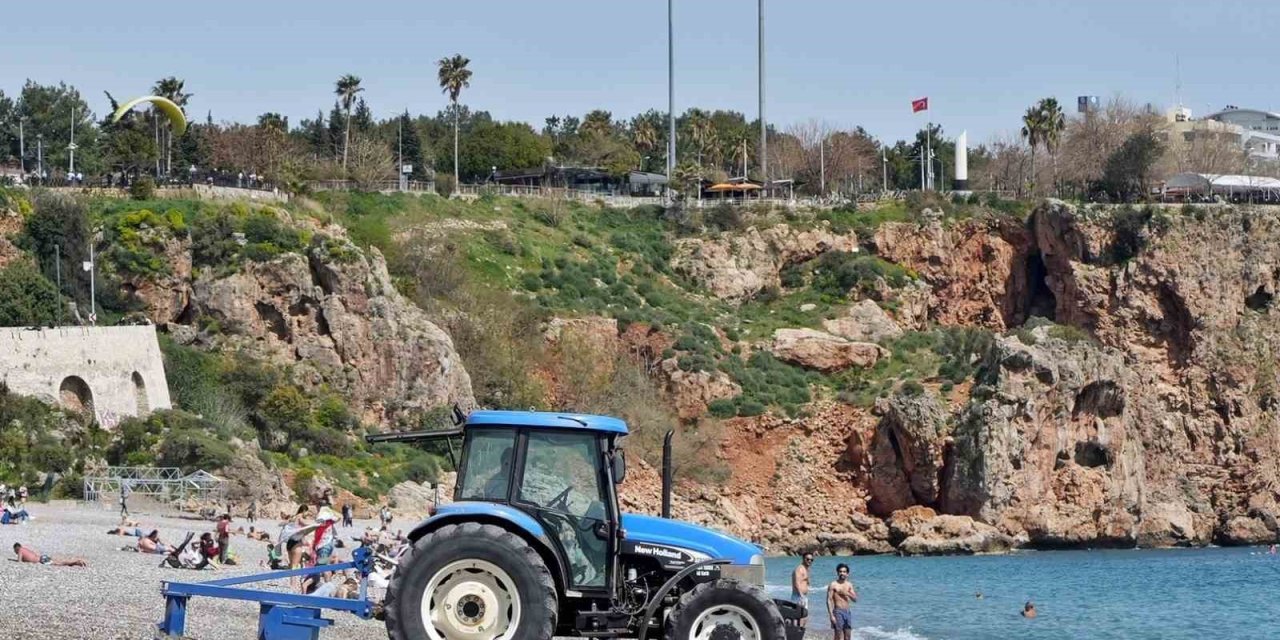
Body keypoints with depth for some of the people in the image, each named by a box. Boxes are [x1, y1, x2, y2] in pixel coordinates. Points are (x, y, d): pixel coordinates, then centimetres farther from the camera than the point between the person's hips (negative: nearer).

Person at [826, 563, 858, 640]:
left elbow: (855, 599, 9)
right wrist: (831, 615, -17)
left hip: (847, 612, 6)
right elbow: (829, 601, -9)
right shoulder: (833, 585, -5)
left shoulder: (849, 585, 11)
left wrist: (848, 594, -12)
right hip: (838, 612, -6)